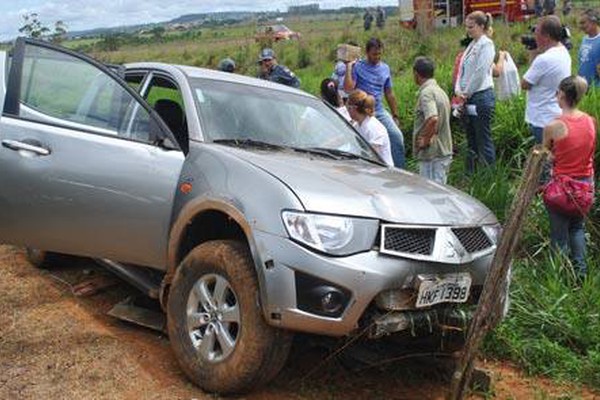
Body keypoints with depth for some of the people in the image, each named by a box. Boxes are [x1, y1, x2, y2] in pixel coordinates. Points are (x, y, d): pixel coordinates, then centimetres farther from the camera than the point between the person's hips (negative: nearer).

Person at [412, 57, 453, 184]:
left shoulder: (426, 93, -16)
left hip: (432, 155, -10)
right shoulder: (439, 90, 15)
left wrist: (425, 140, -20)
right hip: (444, 151, 10)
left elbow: (433, 119, -32)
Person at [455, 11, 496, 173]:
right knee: (471, 140, 13)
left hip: (481, 96, -9)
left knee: (483, 140, -3)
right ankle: (471, 174, 21)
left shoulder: (486, 44, -9)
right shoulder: (472, 44, 16)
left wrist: (467, 93, -9)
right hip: (468, 98, 9)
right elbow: (462, 69, 15)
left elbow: (480, 73, -15)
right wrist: (458, 90, 1)